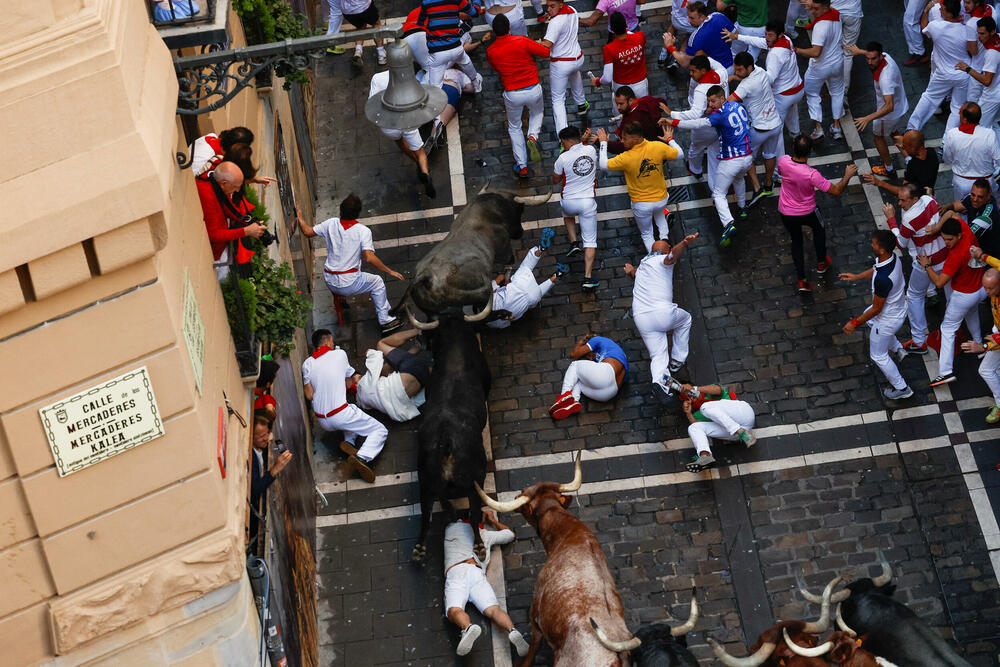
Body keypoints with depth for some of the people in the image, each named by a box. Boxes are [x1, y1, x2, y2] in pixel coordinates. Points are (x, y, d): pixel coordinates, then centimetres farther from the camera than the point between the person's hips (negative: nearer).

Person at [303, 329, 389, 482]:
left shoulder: (307, 363, 6)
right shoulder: (340, 354, 2)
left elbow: (309, 395, 1)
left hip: (323, 422, 5)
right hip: (340, 415, -5)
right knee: (380, 431, 3)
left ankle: (349, 441, 6)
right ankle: (362, 457, -25)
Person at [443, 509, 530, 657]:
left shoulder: (451, 528, 29)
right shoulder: (485, 534, 31)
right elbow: (510, 534, 48)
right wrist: (493, 520, 61)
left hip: (455, 572, -2)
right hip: (477, 573, 2)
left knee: (454, 610, -24)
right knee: (493, 609, -16)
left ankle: (468, 627, -57)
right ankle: (512, 631, -45)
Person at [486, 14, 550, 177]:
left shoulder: (490, 51, -9)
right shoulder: (522, 42, -17)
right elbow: (546, 52, -7)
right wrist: (538, 44, 13)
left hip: (512, 95, 1)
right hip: (533, 90, -1)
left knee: (514, 127, 23)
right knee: (537, 113, 32)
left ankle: (522, 166, 22)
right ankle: (533, 137, 2)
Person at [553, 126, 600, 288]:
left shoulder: (563, 158, -14)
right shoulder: (591, 150, -5)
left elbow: (555, 180, 3)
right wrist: (584, 141, 18)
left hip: (569, 202, -1)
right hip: (588, 202, 1)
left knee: (567, 214, 38)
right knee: (590, 241, 6)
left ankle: (574, 243, 24)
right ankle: (588, 277, -1)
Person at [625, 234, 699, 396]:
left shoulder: (642, 264, 27)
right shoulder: (662, 260, 4)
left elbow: (633, 272, 50)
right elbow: (673, 254, -21)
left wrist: (631, 270, 71)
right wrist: (685, 243, -38)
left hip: (640, 319, 6)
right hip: (662, 312, -6)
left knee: (658, 356, 3)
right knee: (685, 319, 27)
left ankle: (659, 379, -30)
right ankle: (677, 361, 23)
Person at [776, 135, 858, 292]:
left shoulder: (783, 161, -24)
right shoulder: (811, 175, -35)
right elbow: (836, 191, -25)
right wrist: (847, 176, -10)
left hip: (785, 213, 3)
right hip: (807, 213, -3)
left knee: (796, 241, 24)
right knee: (818, 228, 31)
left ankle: (801, 281, 22)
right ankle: (821, 263, 45)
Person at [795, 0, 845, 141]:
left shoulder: (821, 26, -35)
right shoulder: (837, 14, -10)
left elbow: (816, 52, -38)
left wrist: (797, 50, -34)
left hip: (820, 67, -7)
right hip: (837, 63, 7)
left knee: (812, 94, 16)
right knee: (837, 92, 25)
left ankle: (818, 127, 13)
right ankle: (836, 127, 33)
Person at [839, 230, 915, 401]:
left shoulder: (882, 279, -42)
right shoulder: (893, 257, -16)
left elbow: (876, 309, -28)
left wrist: (855, 323, -16)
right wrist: (857, 276, 14)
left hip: (889, 319, -8)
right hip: (899, 308, 8)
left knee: (878, 355, 16)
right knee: (869, 319, 38)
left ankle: (901, 388, 32)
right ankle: (897, 349, 50)